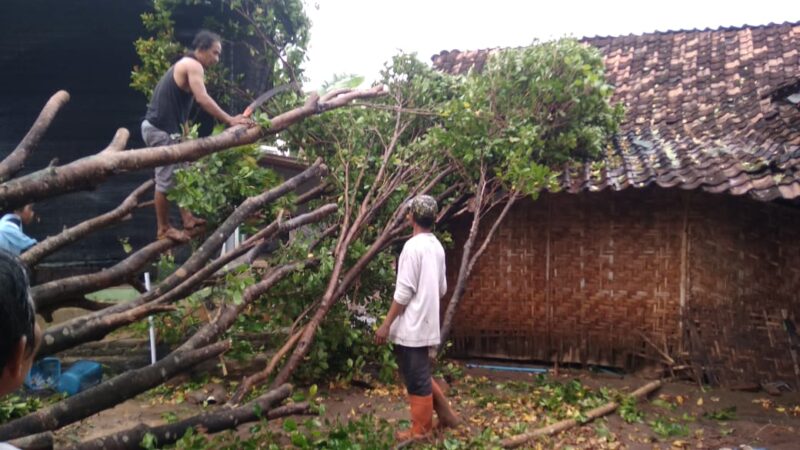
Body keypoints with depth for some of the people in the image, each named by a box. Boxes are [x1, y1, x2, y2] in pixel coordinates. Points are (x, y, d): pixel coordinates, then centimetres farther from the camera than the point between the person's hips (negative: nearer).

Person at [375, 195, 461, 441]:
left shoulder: (413, 246, -18)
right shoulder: (437, 246, 9)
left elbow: (403, 292, -20)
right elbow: (442, 288, 15)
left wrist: (386, 324, -14)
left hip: (411, 326, -9)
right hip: (425, 323, 9)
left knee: (416, 379, 3)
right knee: (420, 375, 21)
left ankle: (420, 430, 14)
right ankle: (444, 413, 26)